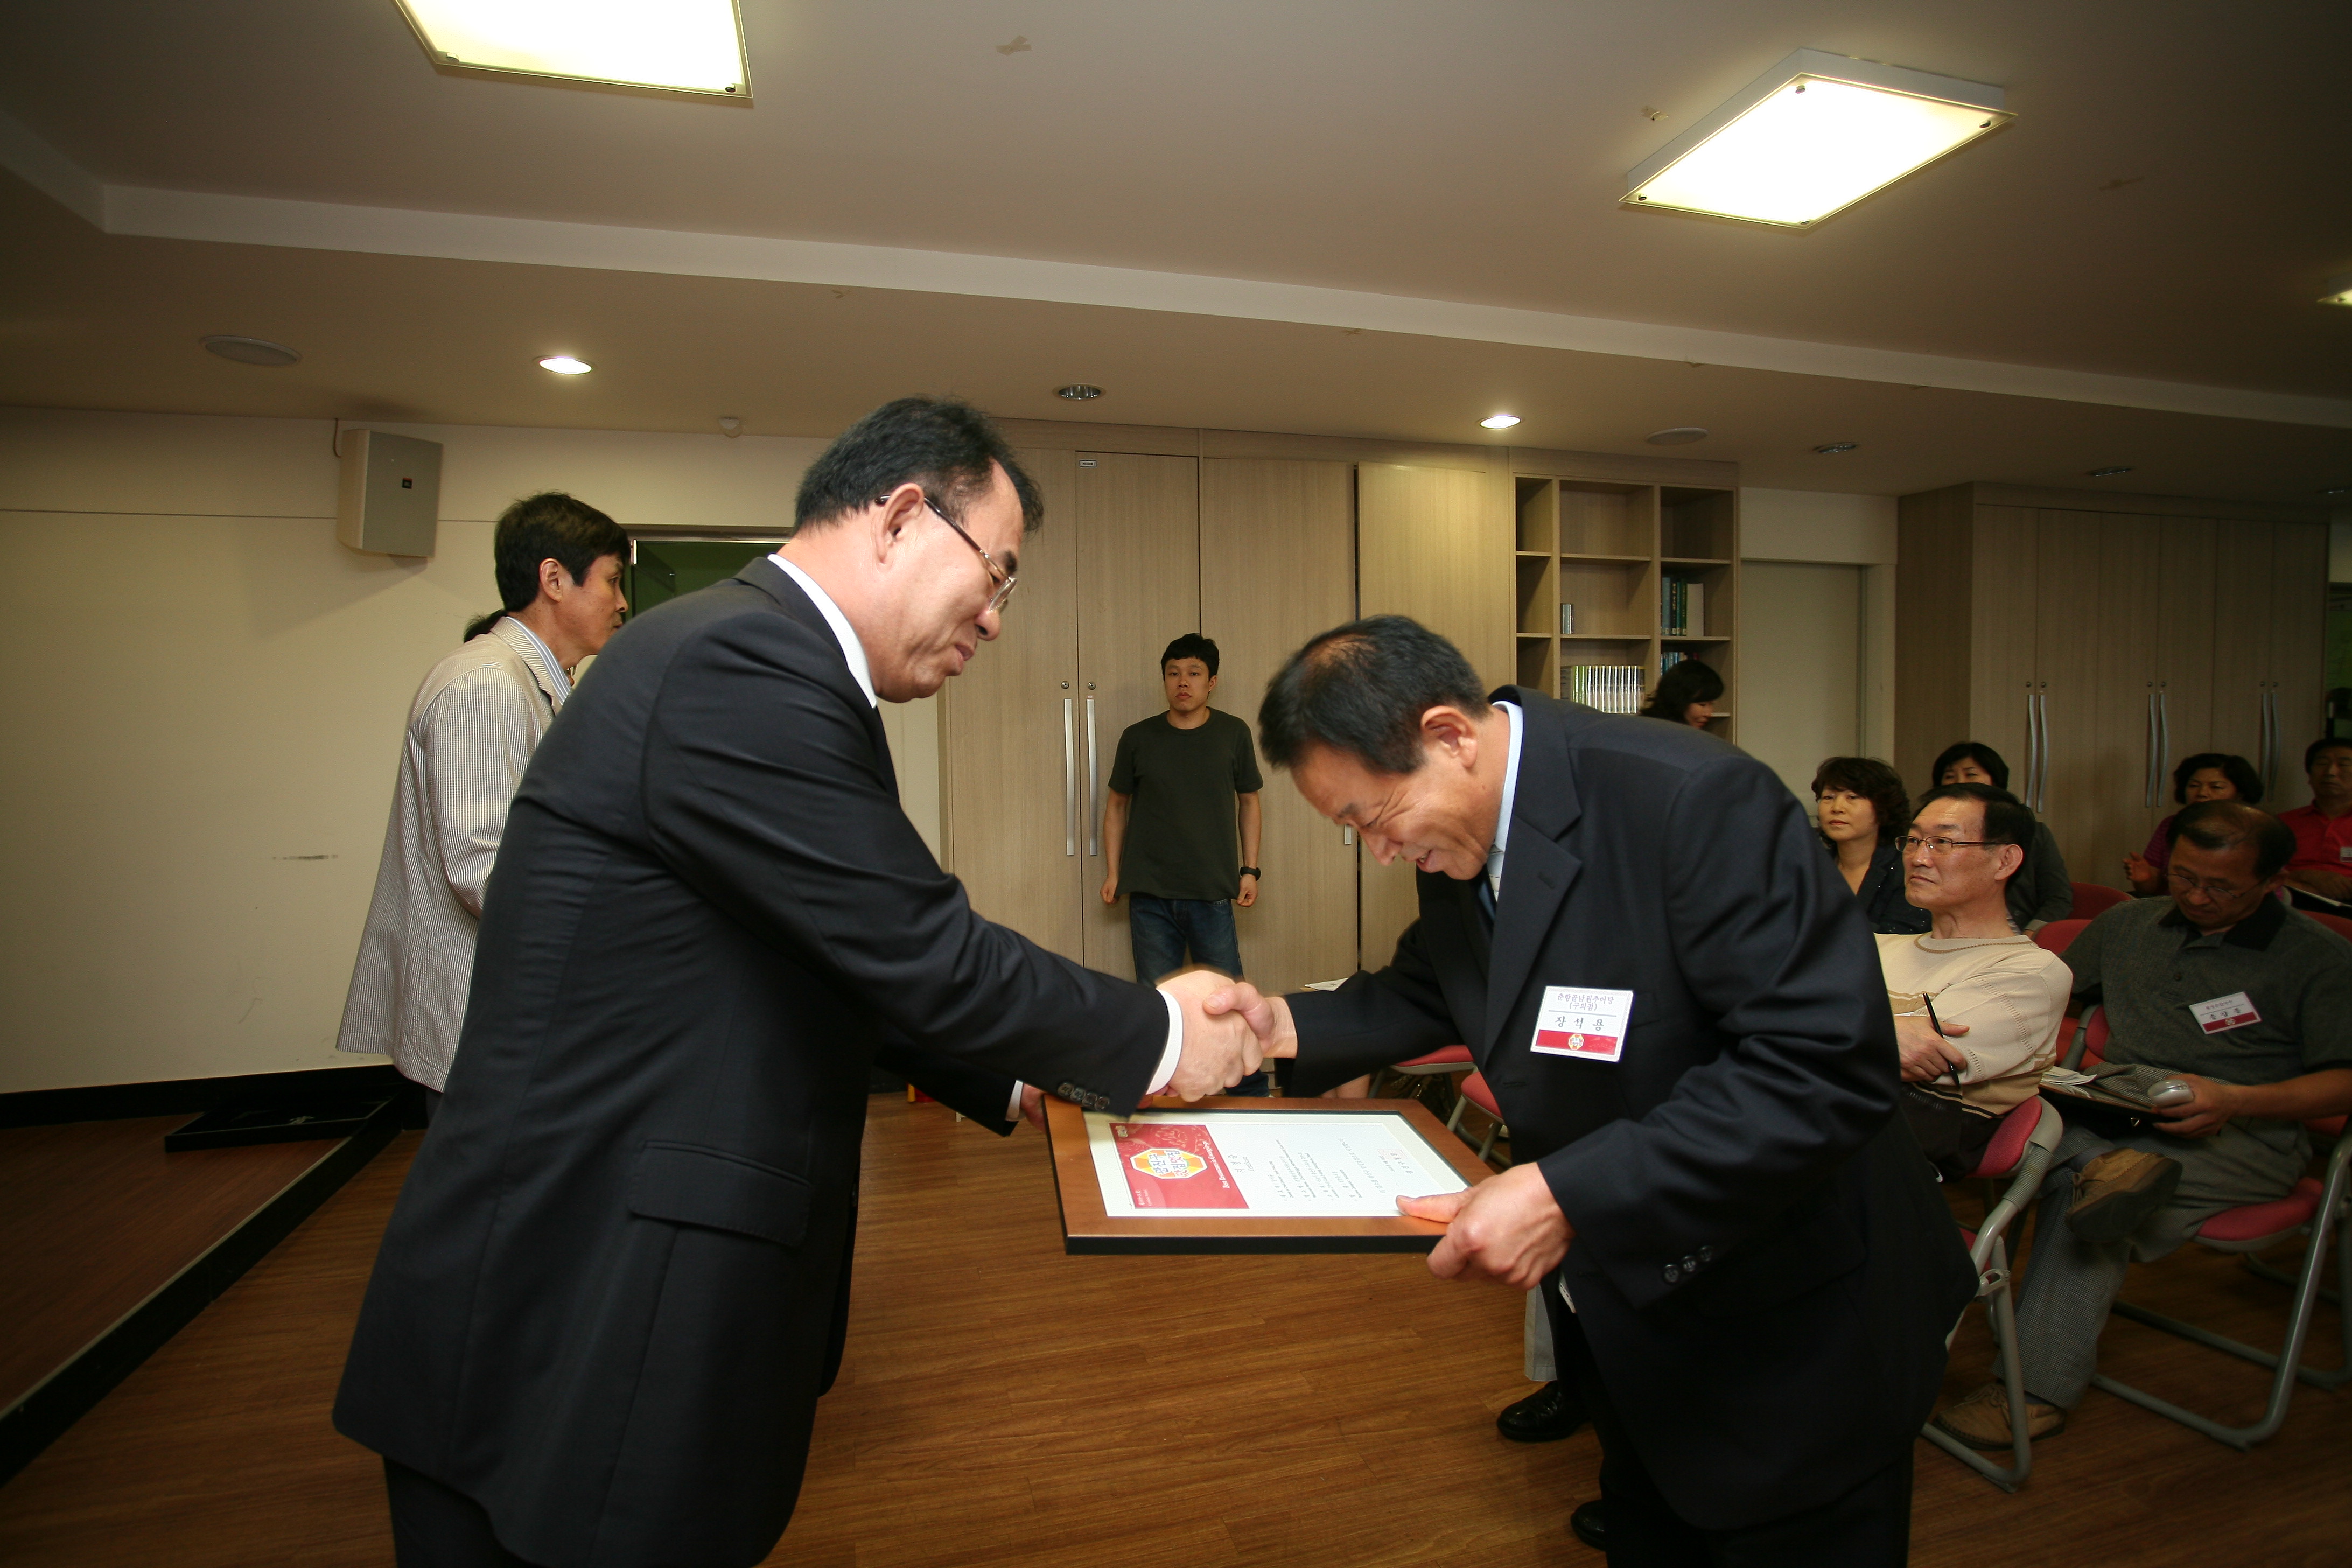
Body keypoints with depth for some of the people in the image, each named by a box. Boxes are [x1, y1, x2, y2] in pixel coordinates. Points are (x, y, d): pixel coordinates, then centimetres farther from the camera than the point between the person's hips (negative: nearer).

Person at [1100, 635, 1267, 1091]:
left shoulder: (1233, 733, 2)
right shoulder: (1138, 737, 2)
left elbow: (1248, 801, 11)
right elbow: (1117, 805, 11)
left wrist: (1250, 869, 5)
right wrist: (1113, 873, 6)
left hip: (1212, 893, 0)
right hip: (1150, 894, 1)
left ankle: (1253, 1096, 19)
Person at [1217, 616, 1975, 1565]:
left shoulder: (1694, 801, -31)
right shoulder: (1458, 825, -6)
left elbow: (1828, 1070, -33)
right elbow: (1432, 991, 7)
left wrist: (1572, 1197, -38)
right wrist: (1289, 1026, -9)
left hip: (1784, 1332, -6)